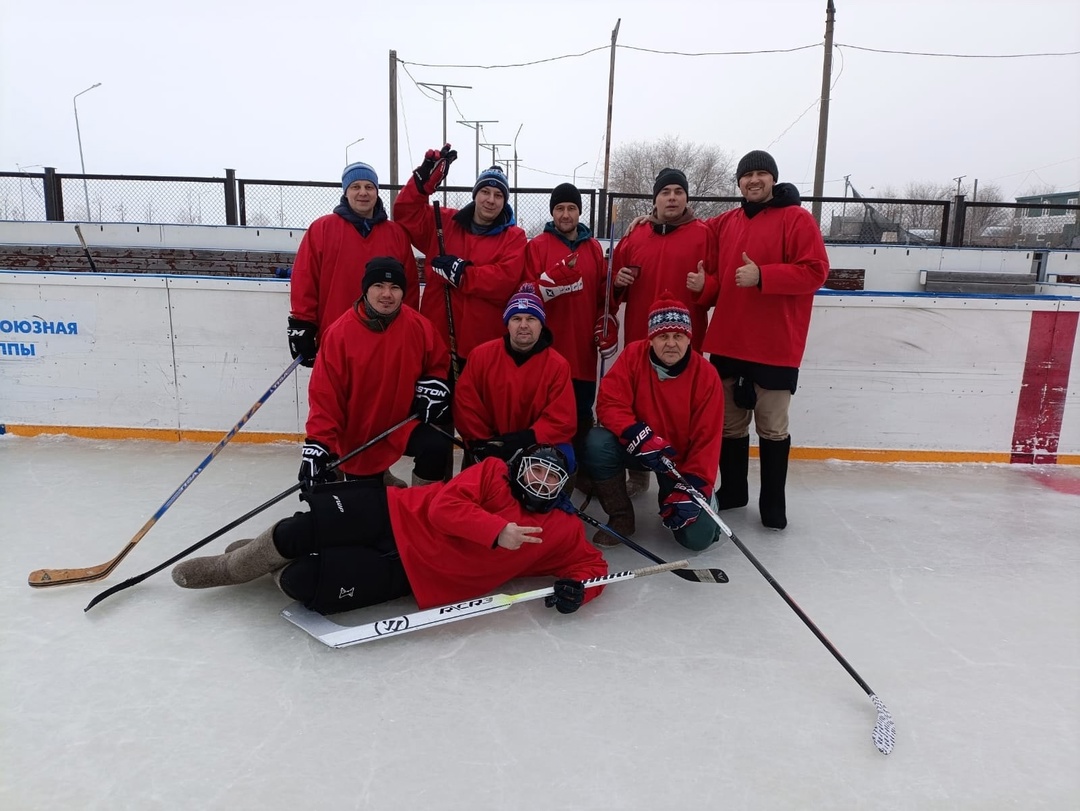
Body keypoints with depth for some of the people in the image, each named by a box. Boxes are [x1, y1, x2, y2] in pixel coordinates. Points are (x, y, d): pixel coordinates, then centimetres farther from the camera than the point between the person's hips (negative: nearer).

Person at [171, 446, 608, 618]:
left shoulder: (560, 530, 4)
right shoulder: (493, 473, 0)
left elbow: (593, 563, 4)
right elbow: (445, 505, -11)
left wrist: (575, 588, -19)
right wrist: (498, 530, -25)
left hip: (412, 575, 0)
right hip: (395, 516, 1)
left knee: (305, 584, -21)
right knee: (299, 532, -18)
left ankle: (283, 573, 17)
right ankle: (232, 565, 17)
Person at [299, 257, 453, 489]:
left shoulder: (419, 327, -8)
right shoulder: (340, 333, -15)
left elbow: (438, 364, 12)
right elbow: (324, 393, -13)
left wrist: (433, 386, -10)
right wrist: (318, 444, -19)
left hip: (403, 423, 1)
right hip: (357, 436, -1)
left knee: (437, 447, -27)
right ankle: (378, 481, 41)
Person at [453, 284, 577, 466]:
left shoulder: (557, 365, -8)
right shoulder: (482, 355, -4)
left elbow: (561, 421, -12)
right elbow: (465, 404, -1)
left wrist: (524, 440, -22)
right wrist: (482, 443, -10)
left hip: (539, 445, 0)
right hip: (491, 447, 0)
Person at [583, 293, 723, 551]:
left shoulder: (706, 376, -16)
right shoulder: (633, 355, -14)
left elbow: (706, 440, -15)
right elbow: (609, 404, -18)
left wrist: (693, 488, -24)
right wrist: (639, 436, -35)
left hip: (682, 459, 0)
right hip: (635, 449, 1)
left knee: (699, 536, -14)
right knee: (597, 442, -31)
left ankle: (670, 497, 23)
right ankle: (621, 517, -7)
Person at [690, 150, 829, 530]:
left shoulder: (797, 219, -3)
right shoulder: (725, 223, 13)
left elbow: (815, 271, -12)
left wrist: (762, 276, -21)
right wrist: (703, 286, -5)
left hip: (775, 347, -5)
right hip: (728, 342, 5)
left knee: (772, 428, 3)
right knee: (729, 424, 13)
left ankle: (773, 505, 17)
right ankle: (732, 492, 29)